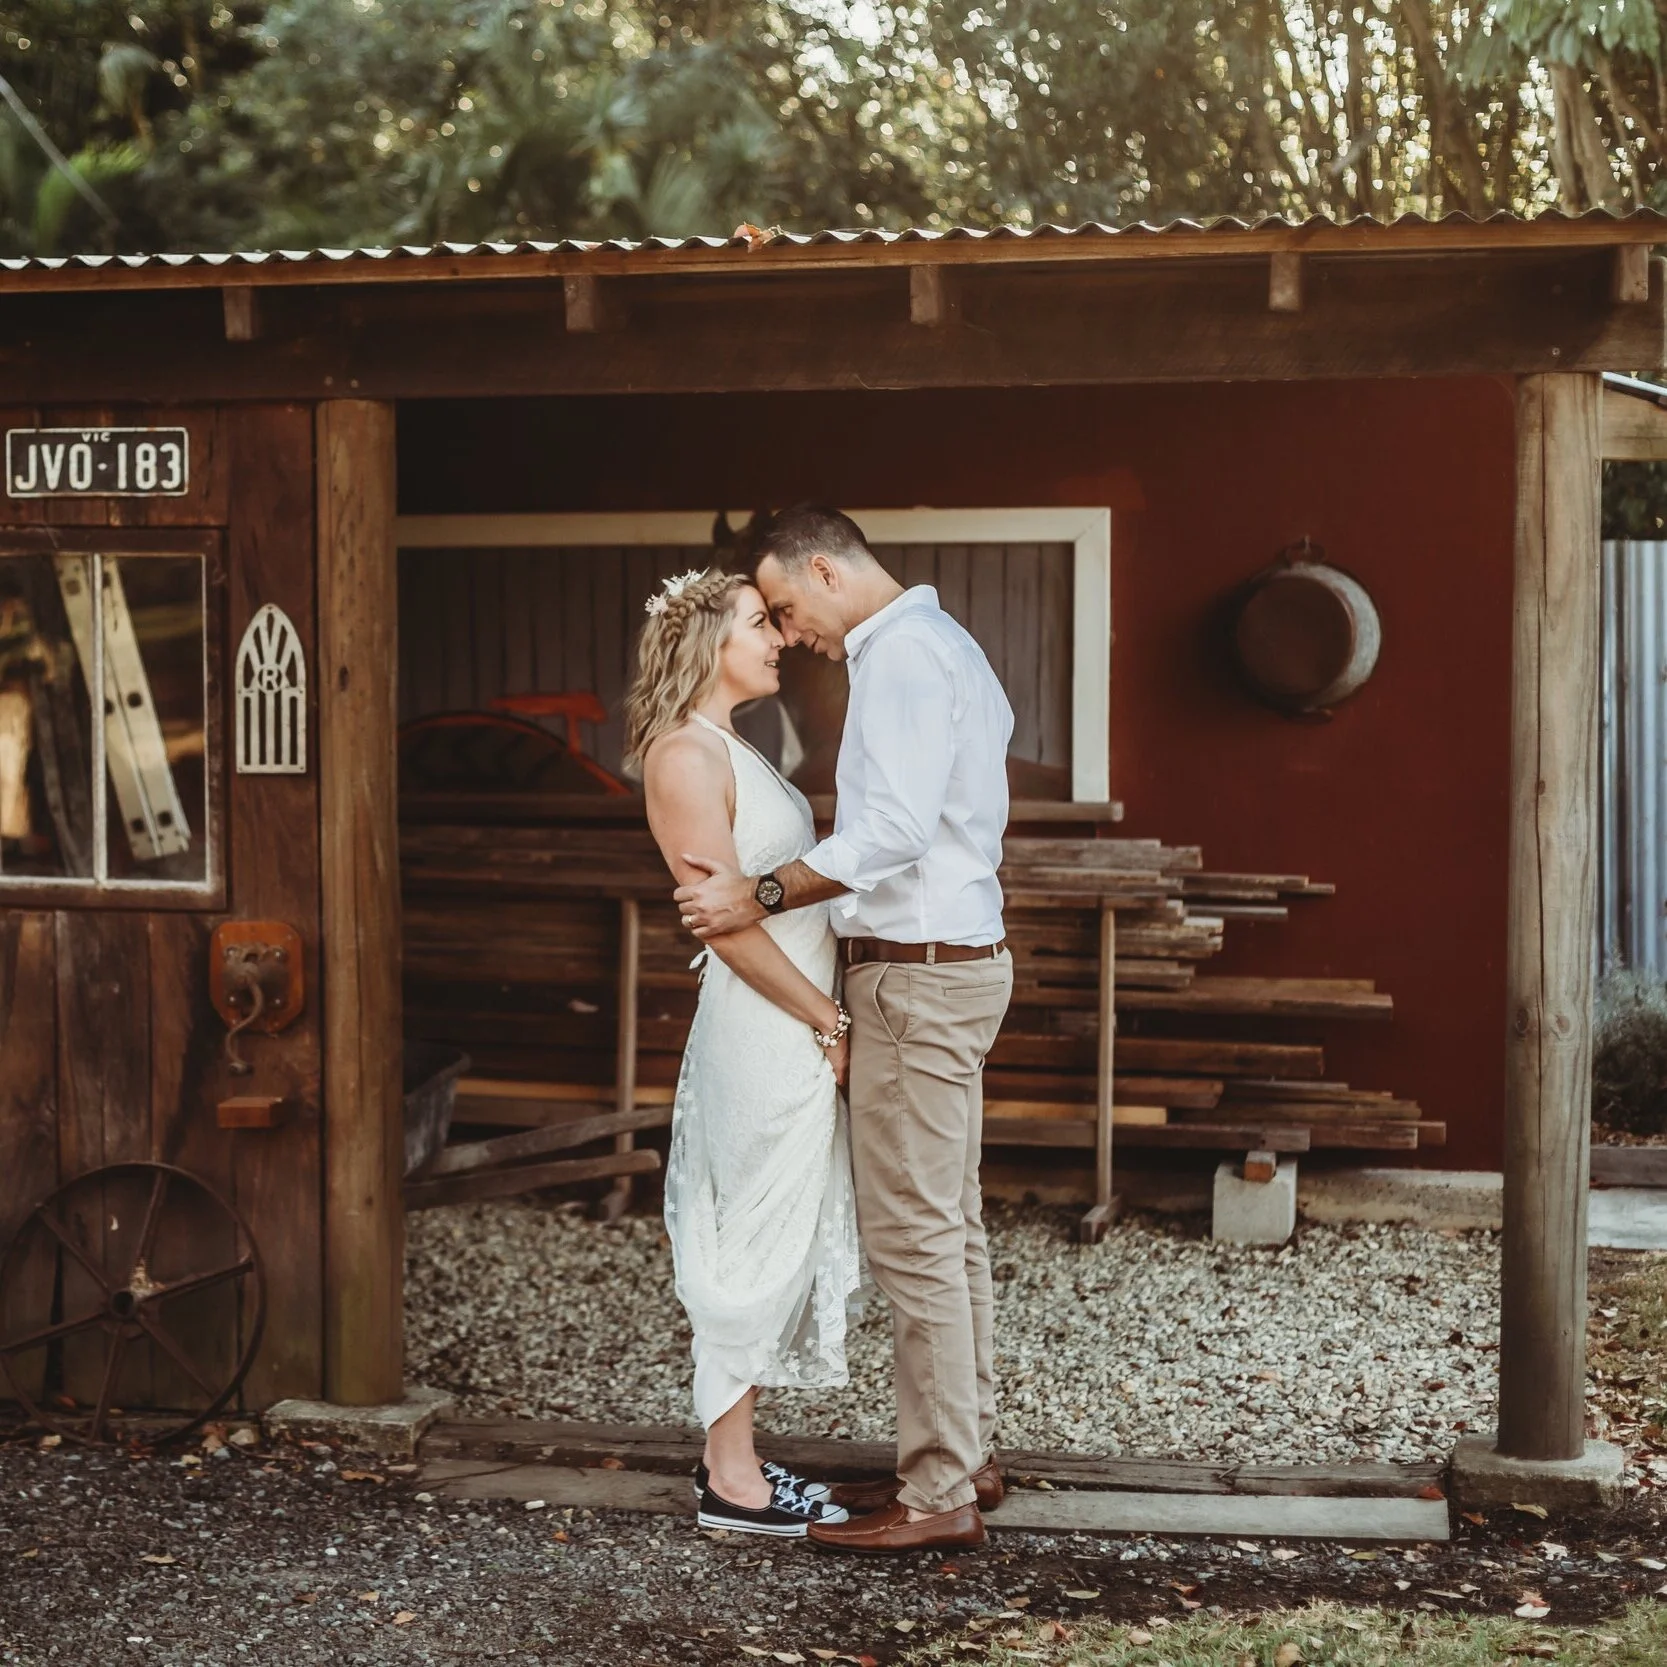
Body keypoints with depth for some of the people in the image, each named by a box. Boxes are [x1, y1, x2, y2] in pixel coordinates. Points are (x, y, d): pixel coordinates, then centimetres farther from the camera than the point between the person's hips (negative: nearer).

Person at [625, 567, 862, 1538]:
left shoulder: (732, 753, 17)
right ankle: (733, 1482, 5)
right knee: (759, 1249, -3)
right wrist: (828, 1021, -15)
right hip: (767, 1031, -10)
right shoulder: (684, 755, -14)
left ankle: (735, 1458, 21)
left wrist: (827, 1016, 12)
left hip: (799, 1029, 10)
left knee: (781, 1249, 13)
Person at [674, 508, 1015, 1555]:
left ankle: (939, 1497, -4)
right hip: (956, 955, 11)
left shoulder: (902, 655, -15)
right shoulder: (944, 646, 18)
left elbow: (894, 828, -26)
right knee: (954, 1227, 15)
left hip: (918, 975, -11)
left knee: (914, 1235, -8)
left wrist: (763, 895, -21)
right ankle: (965, 1454, 23)